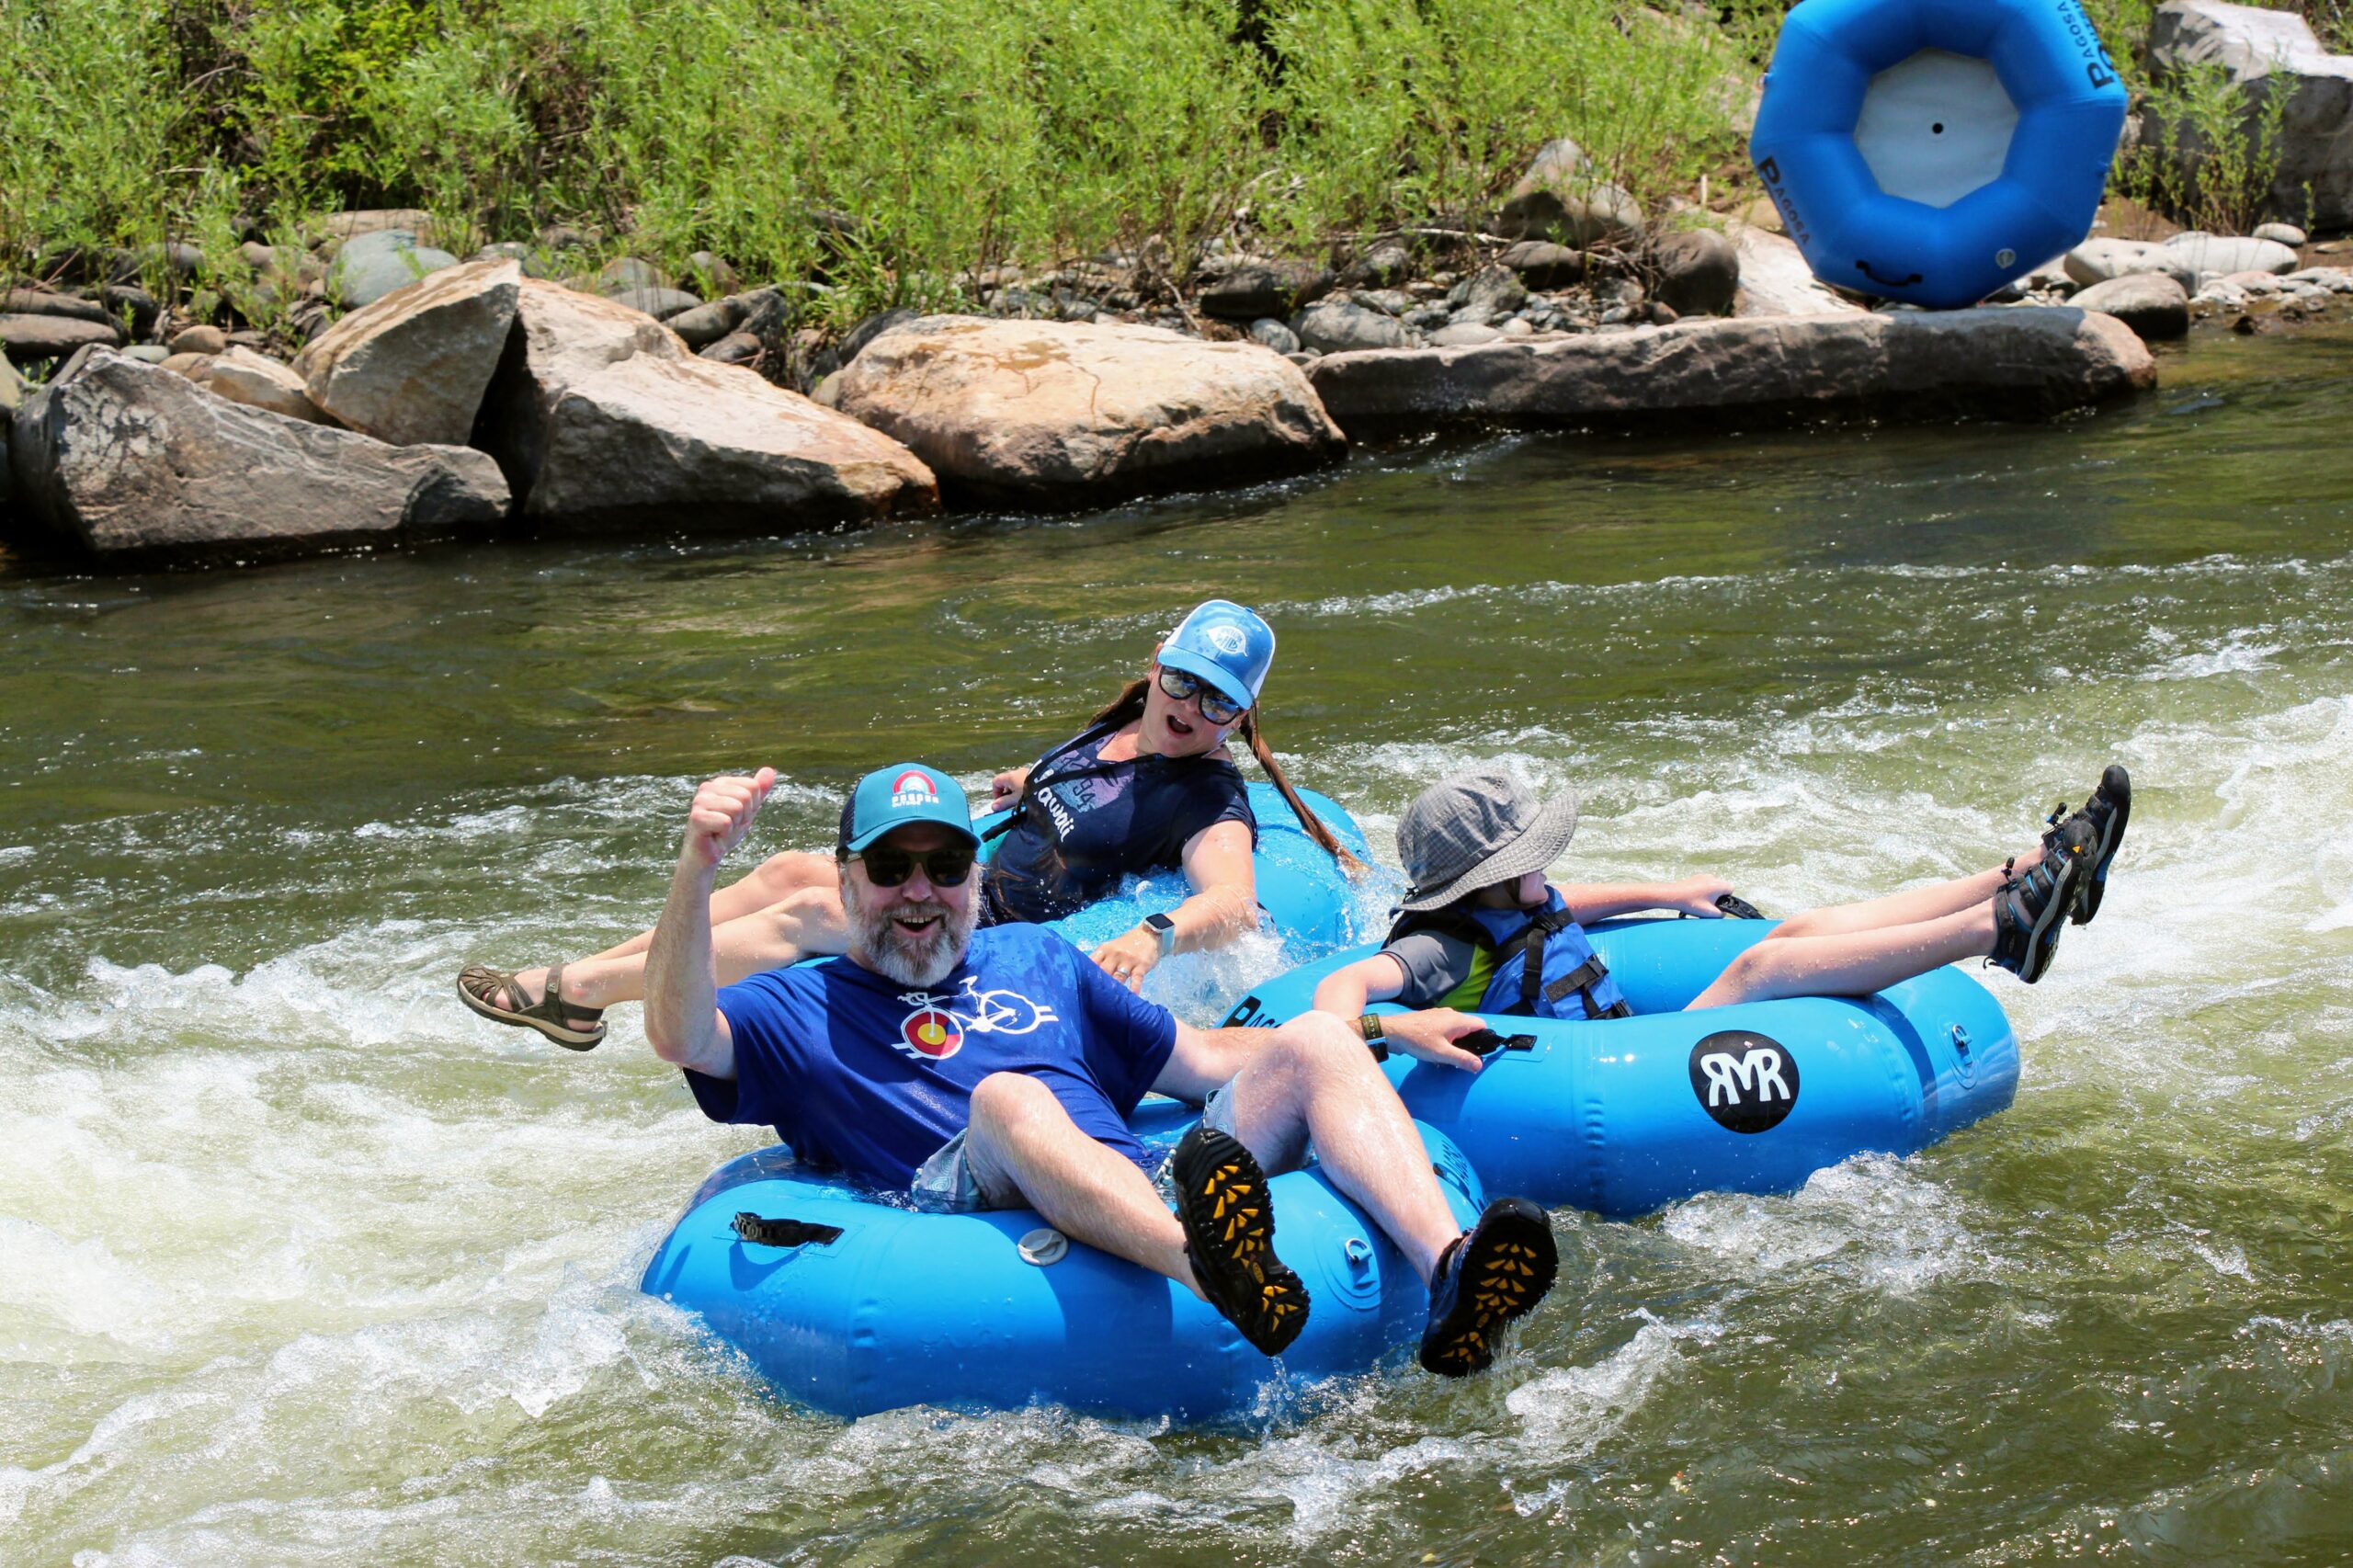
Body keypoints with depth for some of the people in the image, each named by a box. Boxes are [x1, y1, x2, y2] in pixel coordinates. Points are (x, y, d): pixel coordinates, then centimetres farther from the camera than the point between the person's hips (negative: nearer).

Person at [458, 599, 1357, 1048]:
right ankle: (581, 980, -5)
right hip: (972, 899, 9)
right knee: (790, 873, -6)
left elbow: (1235, 904, -33)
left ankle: (575, 993, -19)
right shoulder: (1124, 728, 12)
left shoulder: (1211, 804, -13)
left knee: (809, 915, -21)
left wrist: (1156, 935, -49)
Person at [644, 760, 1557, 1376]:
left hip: (1159, 1198, 5)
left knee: (1313, 1043, -11)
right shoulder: (801, 1008, 19)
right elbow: (678, 1036, -2)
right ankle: (1222, 1285, -66)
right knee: (1005, 1097, -35)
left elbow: (1206, 1059, 33)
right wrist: (696, 869, -19)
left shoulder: (1032, 959, 33)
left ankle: (1448, 1276, -38)